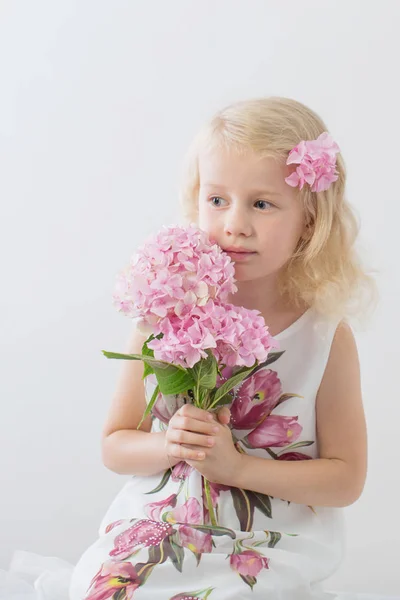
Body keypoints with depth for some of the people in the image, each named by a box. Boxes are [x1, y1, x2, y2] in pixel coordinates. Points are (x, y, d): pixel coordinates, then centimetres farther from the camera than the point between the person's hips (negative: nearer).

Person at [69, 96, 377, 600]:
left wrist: (238, 464, -14)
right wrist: (169, 445, -15)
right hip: (157, 534, 2)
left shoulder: (326, 337, -7)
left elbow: (346, 479, -4)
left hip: (270, 556, -2)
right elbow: (114, 445, 6)